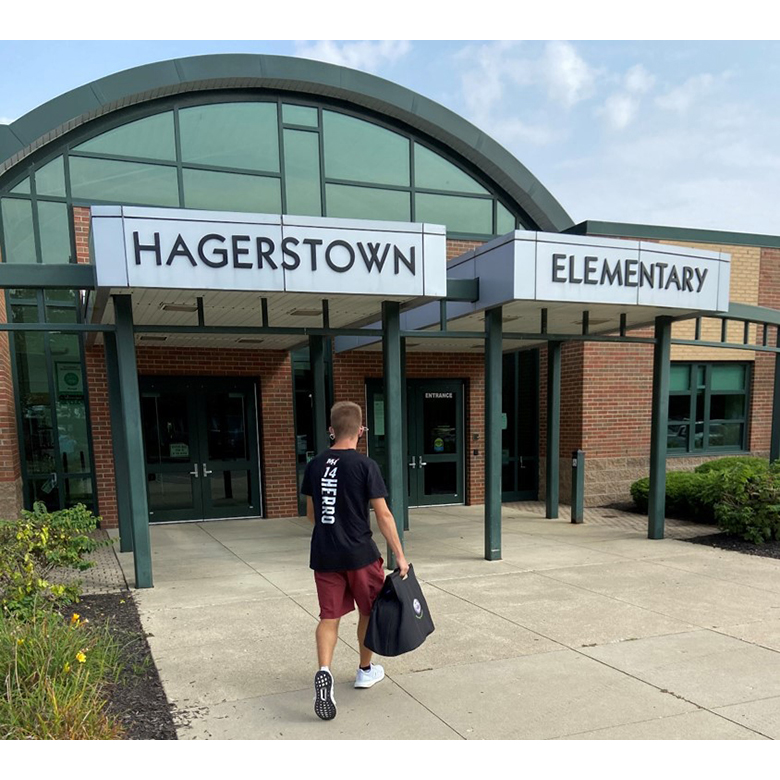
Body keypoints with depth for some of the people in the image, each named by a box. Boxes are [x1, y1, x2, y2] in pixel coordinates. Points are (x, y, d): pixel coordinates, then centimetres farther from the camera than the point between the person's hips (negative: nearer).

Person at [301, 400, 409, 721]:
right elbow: (383, 515, -13)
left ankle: (324, 671, -12)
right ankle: (365, 670, 34)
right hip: (359, 553, -3)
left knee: (329, 616, 10)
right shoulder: (365, 465, -12)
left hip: (324, 554, 3)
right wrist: (400, 555, -5)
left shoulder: (314, 465, 2)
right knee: (368, 611, 18)